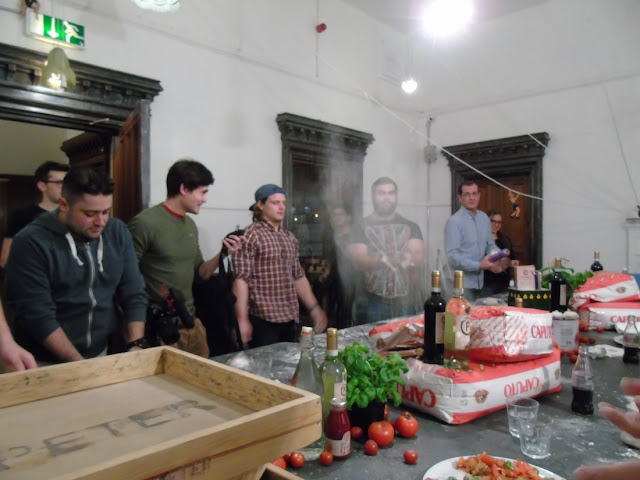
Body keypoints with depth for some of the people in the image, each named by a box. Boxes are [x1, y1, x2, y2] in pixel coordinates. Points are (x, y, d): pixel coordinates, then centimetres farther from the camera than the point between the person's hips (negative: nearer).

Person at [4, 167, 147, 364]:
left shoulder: (118, 232, -4)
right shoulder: (30, 242, -16)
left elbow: (134, 294, -3)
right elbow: (36, 315, -19)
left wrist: (135, 346, -12)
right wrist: (80, 365, -21)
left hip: (101, 355, 4)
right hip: (46, 363, -4)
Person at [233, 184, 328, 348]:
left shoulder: (290, 237, 13)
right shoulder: (250, 235, -9)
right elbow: (241, 279, -14)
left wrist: (314, 308, 13)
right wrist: (242, 319, -19)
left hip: (289, 317, 7)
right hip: (263, 319, -7)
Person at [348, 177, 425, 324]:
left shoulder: (410, 226, 11)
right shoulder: (362, 227, 3)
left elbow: (419, 256, -2)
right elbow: (358, 260, -8)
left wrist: (409, 260, -26)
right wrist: (378, 260, -29)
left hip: (406, 303, 2)